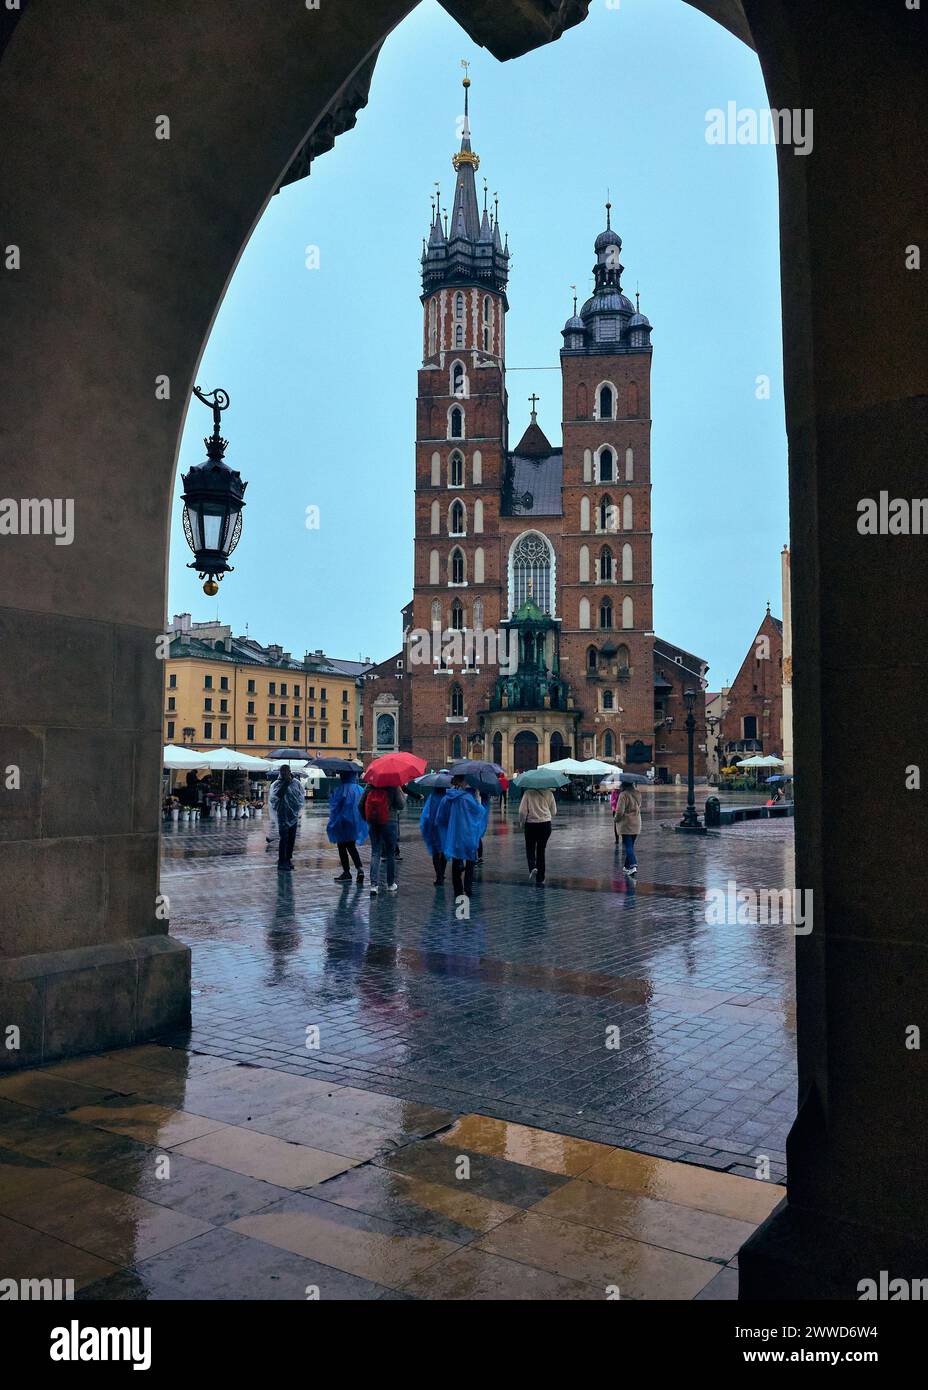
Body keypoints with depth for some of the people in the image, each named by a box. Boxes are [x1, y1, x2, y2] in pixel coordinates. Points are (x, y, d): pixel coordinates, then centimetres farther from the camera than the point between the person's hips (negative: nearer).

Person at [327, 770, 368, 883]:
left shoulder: (340, 790, -17)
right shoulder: (359, 789, 0)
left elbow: (334, 806, -13)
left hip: (342, 822, -6)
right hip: (355, 822, 6)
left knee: (342, 847, 7)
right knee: (351, 847, 18)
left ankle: (346, 873, 9)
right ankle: (360, 868, 2)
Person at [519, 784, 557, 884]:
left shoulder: (528, 793, -10)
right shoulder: (549, 793, -3)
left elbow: (522, 811, -11)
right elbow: (554, 811, 5)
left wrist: (522, 822, 5)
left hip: (531, 824, -2)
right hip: (546, 824, 2)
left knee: (530, 848, 15)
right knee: (541, 850, 12)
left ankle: (532, 867, -13)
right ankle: (540, 878, 13)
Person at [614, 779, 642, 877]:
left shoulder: (623, 795, -18)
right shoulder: (638, 794, 4)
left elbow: (620, 811, -18)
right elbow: (639, 807, 13)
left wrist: (616, 819, -2)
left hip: (626, 824, -7)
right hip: (636, 824, 7)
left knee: (628, 846, -5)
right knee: (630, 845, 17)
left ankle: (633, 865, -19)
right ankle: (627, 865, 26)